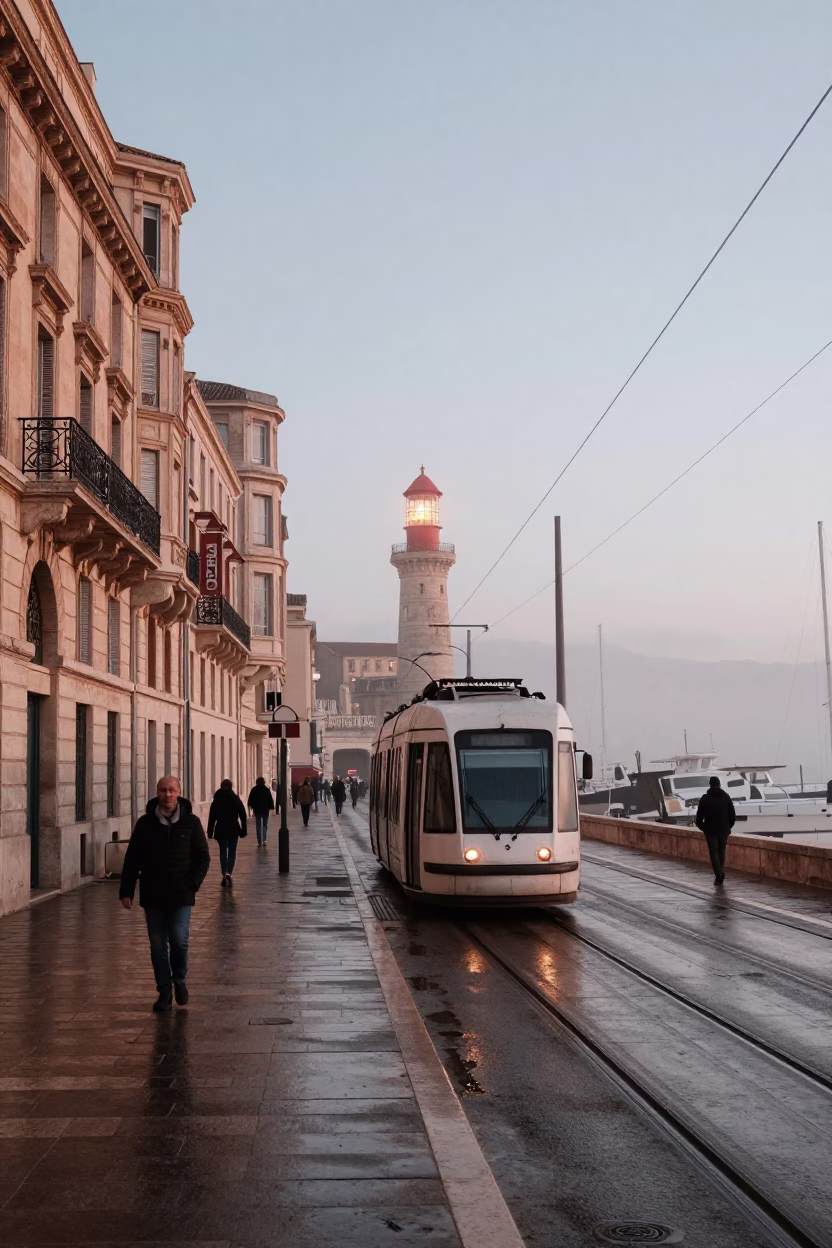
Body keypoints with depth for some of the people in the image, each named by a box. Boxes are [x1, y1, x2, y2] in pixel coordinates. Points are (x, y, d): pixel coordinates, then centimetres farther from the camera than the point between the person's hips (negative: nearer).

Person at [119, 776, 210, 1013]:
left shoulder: (191, 822, 0)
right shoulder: (146, 823, 2)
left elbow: (203, 858, 5)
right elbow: (132, 860, 5)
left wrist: (192, 884, -7)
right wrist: (126, 891, -1)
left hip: (181, 895, -1)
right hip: (152, 896, 1)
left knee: (179, 940, -9)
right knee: (158, 946, 6)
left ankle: (179, 980, 18)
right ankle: (164, 992, 18)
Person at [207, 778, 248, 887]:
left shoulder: (216, 801, 2)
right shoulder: (236, 799, 0)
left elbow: (212, 817, -1)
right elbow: (242, 815, -1)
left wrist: (210, 831, 2)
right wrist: (243, 829, 3)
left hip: (220, 830, 1)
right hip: (233, 829, -1)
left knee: (223, 852, 10)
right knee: (232, 852, 6)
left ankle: (224, 875, 2)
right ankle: (229, 873, -13)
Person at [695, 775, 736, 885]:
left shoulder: (705, 798, -6)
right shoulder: (726, 797, 3)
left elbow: (699, 816, -5)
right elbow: (733, 815, 4)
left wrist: (702, 826, 11)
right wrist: (728, 826, 17)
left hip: (711, 830, -3)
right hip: (724, 830, 3)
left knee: (714, 853, 0)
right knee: (721, 852, 16)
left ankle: (719, 875, -11)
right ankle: (721, 873, 18)